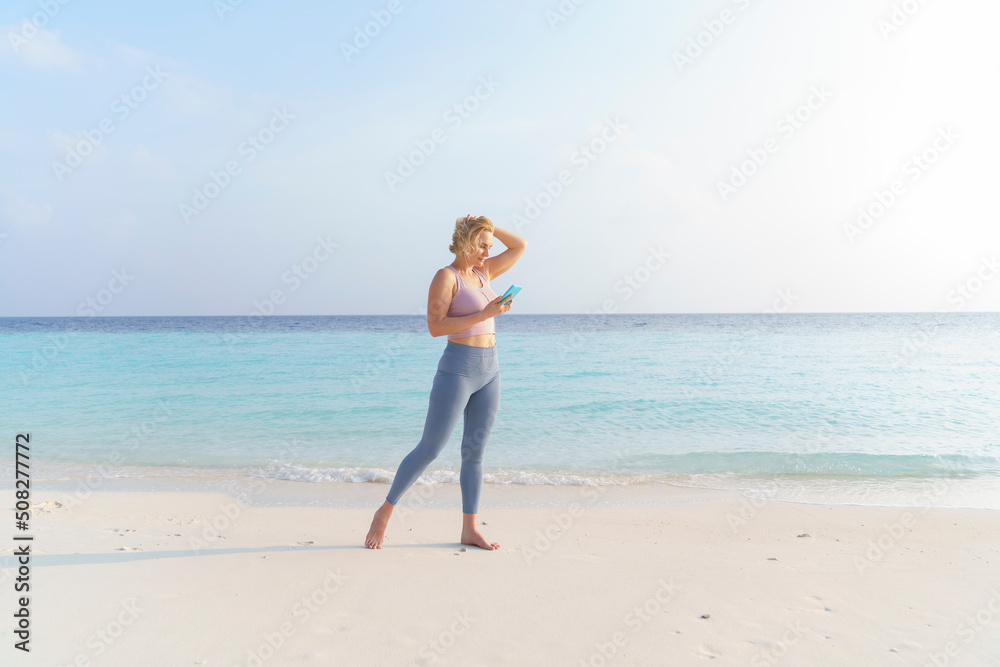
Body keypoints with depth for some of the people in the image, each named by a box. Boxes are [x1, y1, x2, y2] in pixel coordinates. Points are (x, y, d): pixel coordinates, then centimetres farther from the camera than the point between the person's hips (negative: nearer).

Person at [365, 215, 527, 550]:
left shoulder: (483, 273, 12)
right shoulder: (445, 276, -8)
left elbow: (520, 245, 18)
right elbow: (435, 327, -18)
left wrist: (488, 227, 7)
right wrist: (484, 314, -21)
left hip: (489, 370, 7)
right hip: (457, 370, -7)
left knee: (475, 452, 8)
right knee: (429, 449, -3)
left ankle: (470, 530, 15)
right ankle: (385, 511, 16)